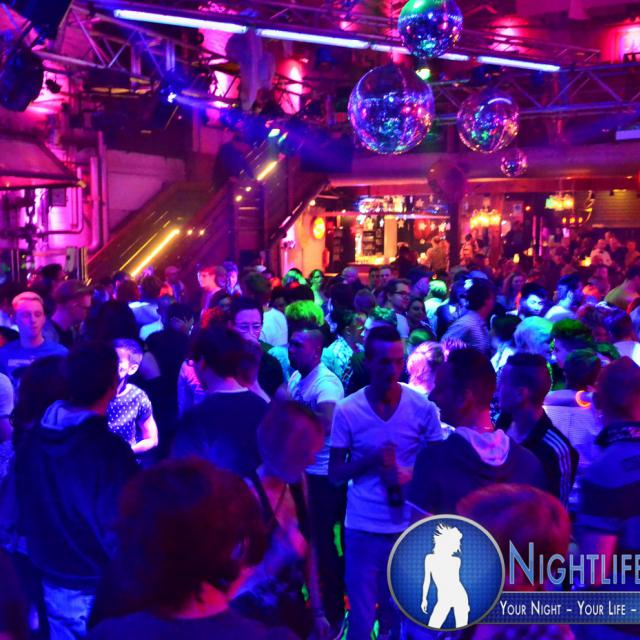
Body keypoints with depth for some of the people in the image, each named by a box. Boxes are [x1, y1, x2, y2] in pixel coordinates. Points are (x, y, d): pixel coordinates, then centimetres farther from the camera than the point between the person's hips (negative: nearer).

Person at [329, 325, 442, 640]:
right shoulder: (347, 411, -7)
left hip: (410, 526, 1)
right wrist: (370, 460, -19)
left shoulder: (423, 407, -6)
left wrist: (411, 475, -16)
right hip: (363, 528, -1)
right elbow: (335, 474, -2)